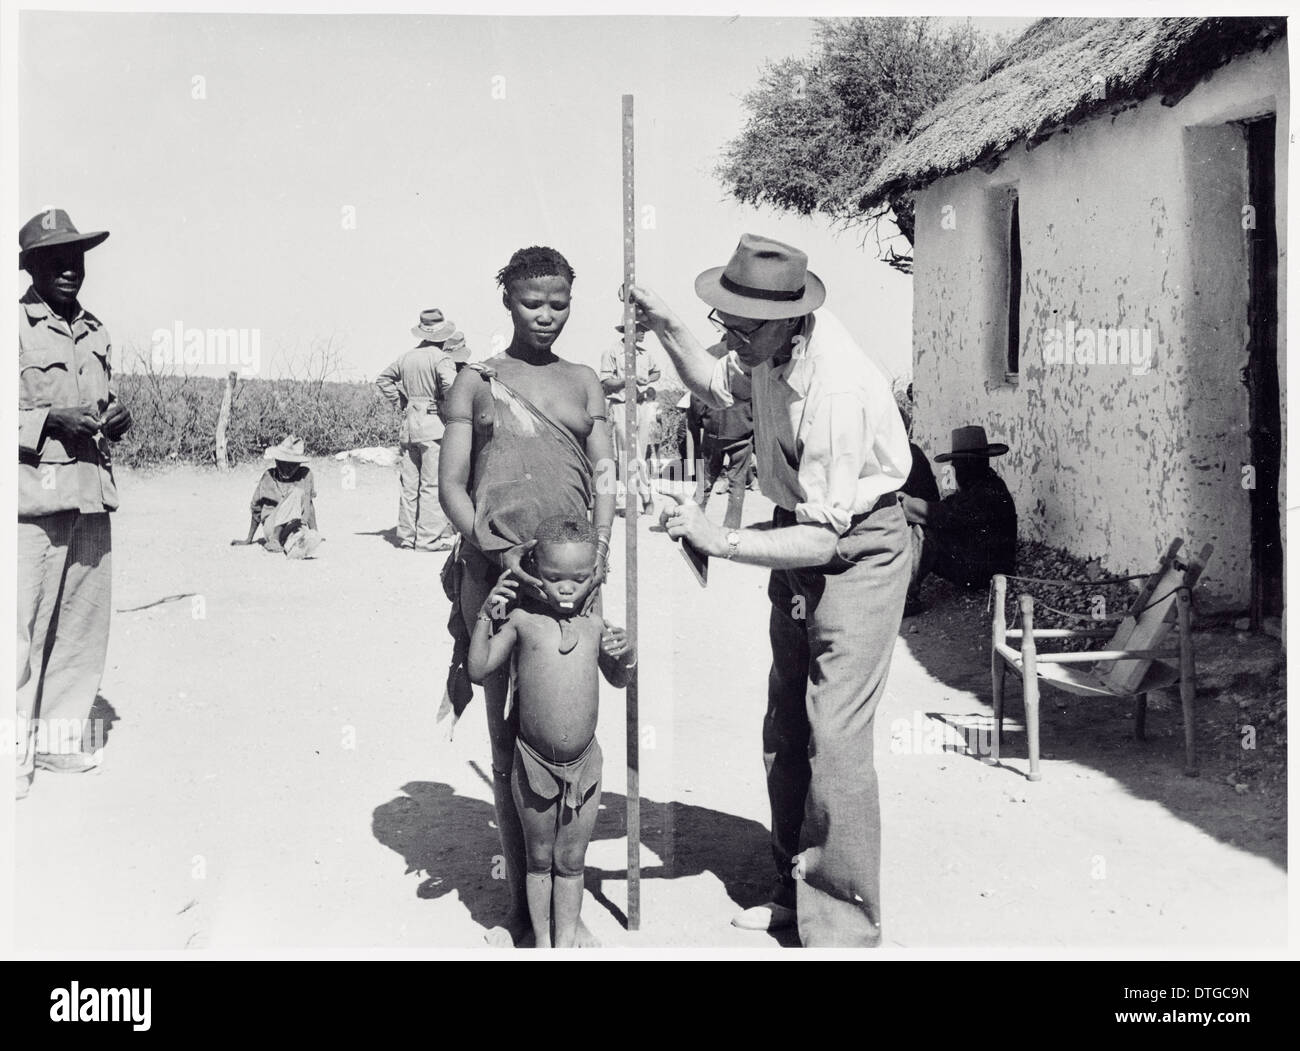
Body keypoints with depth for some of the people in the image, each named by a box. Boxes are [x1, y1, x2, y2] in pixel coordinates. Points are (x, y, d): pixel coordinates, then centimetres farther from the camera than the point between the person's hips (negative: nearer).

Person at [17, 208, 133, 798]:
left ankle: (62, 736, 21)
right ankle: (14, 748, 4)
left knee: (84, 624, 9)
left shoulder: (95, 332, 18)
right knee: (23, 623, -6)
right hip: (33, 497, -6)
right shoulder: (15, 325, -2)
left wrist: (115, 417, 8)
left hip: (92, 494, 7)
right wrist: (51, 420, -17)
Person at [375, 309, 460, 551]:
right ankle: (430, 538, -4)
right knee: (433, 484, -4)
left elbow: (383, 379, 25)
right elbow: (451, 387, -24)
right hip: (434, 424, -7)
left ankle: (406, 535, 16)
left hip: (409, 424, 7)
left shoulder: (407, 357, 13)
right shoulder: (441, 359, -9)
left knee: (409, 483, 11)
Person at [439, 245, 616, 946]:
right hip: (497, 572, -2)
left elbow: (604, 472, 10)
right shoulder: (476, 381, 9)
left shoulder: (584, 382, 17)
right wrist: (490, 545, -16)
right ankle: (521, 901, 12)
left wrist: (599, 543, -9)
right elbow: (451, 485, 2)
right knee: (509, 743, 2)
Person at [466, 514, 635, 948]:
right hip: (533, 763, -1)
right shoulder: (523, 619, -8)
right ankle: (542, 941, 30)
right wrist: (486, 616, -16)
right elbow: (478, 670, -7)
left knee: (571, 861, 14)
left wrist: (626, 656, -8)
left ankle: (566, 942, 28)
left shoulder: (594, 625, -1)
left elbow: (618, 681, 14)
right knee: (539, 859, 15)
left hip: (584, 762, 2)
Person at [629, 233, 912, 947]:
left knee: (834, 735, -11)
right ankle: (795, 890, 29)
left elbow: (824, 539, -31)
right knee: (784, 728, 14)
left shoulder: (837, 389, -33)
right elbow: (717, 383, 16)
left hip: (856, 549, -9)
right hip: (801, 536, 9)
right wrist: (665, 327, 1)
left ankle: (842, 927, 1)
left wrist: (716, 539, -32)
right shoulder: (768, 346, -8)